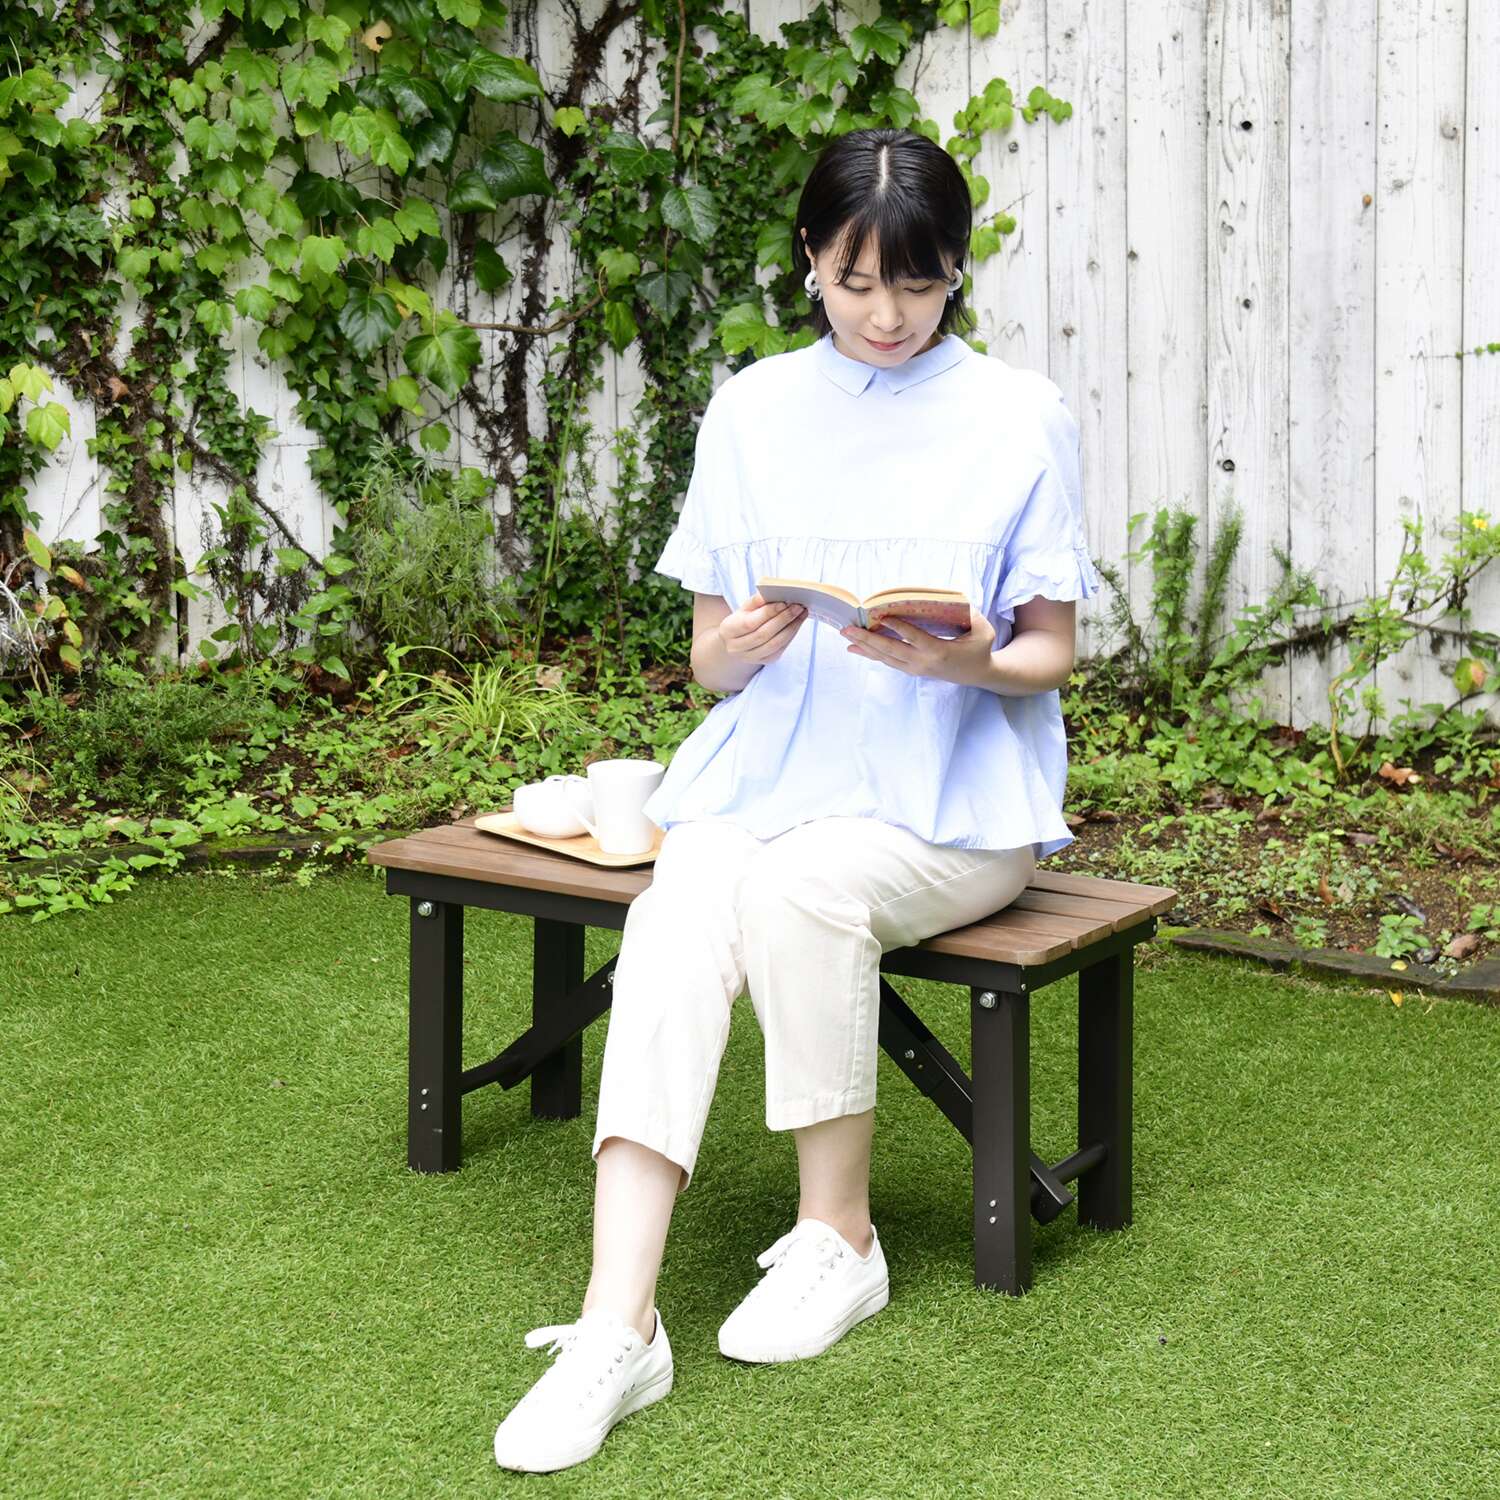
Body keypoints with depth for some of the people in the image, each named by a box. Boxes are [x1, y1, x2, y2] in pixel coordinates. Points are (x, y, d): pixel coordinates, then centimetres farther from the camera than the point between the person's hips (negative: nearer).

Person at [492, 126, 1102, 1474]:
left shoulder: (1019, 417, 3)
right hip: (766, 771, 3)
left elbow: (1052, 656, 4)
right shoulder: (752, 413, 11)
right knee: (669, 930, -29)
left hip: (953, 802, -2)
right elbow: (711, 660, 11)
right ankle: (617, 1330, -35)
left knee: (798, 886, -34)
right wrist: (743, 643, -13)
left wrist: (965, 662, -18)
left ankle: (838, 1239, -14)